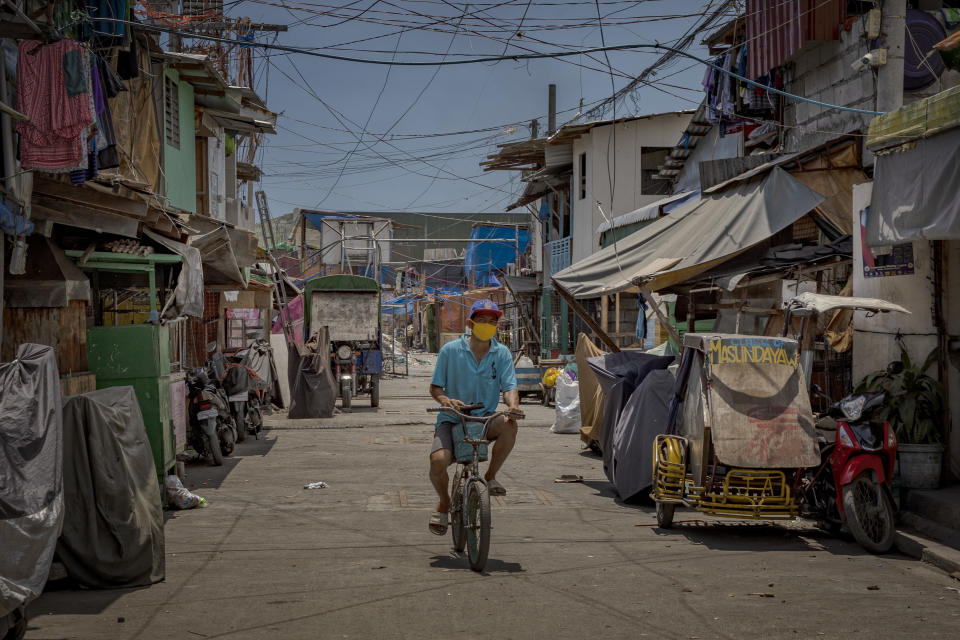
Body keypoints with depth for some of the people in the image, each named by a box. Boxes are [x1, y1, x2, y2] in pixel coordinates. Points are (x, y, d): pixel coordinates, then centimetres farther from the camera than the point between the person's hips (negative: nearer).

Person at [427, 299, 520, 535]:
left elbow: (509, 386, -5)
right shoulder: (450, 350, -3)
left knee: (509, 425, -33)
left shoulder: (502, 353, 1)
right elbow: (435, 387, 1)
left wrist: (513, 404, -29)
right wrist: (445, 400, -22)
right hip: (452, 419, -1)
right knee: (438, 460, -28)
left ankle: (491, 476, -8)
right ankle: (444, 502, 7)